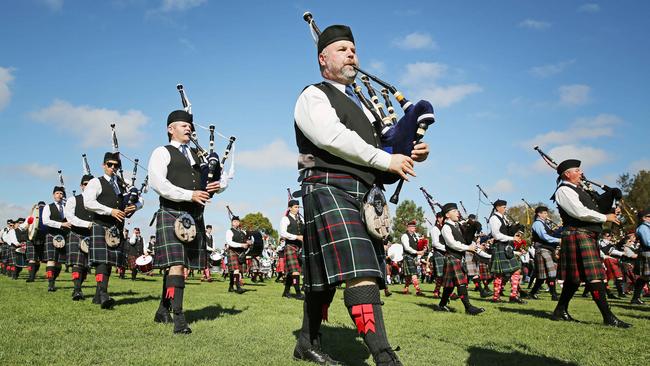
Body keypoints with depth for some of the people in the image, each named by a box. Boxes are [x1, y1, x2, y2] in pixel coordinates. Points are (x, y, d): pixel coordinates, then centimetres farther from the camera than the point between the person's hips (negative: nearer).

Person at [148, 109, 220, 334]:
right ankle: (179, 318, -14)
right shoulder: (162, 153, 3)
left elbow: (221, 178, 23)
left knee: (182, 265, 9)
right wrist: (190, 195, -18)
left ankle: (163, 311, 22)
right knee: (176, 264, -14)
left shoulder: (197, 155, 22)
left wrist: (214, 187, -1)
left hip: (195, 217, 7)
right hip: (172, 215, -6)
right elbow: (158, 183, -12)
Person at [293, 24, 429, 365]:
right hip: (330, 188, -8)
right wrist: (386, 160, -14)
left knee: (328, 275, 11)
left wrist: (413, 152, -1)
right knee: (359, 270, -20)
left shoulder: (361, 103, 28)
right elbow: (334, 138, -15)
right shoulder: (313, 97, 3)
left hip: (364, 194, 8)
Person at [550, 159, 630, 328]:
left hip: (588, 236, 10)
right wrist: (605, 217, -8)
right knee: (593, 276, -10)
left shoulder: (578, 189, 23)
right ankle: (608, 317, -9)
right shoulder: (564, 191, -8)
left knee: (574, 277, 11)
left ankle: (561, 311, 17)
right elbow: (580, 213, -18)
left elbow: (596, 204, 28)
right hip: (578, 235, -10)